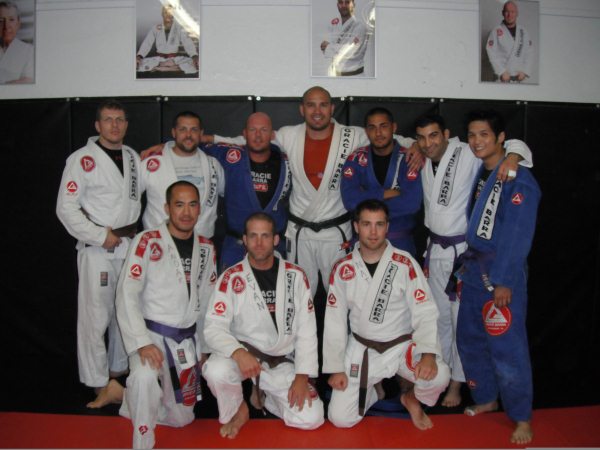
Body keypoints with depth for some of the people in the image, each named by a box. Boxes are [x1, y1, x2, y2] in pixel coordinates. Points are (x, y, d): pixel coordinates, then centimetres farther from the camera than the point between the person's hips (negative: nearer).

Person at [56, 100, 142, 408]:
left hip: (129, 244, 6)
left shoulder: (133, 157, 10)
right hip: (97, 249, -6)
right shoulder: (82, 159, -8)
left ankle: (119, 370, 33)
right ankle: (99, 385, 6)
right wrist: (100, 236, -15)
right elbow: (66, 208, -12)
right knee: (95, 316, -5)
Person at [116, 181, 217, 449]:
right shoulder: (147, 242, -12)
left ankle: (133, 401, 39)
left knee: (182, 418, 12)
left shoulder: (206, 248, 4)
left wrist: (204, 347, 11)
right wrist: (142, 343, -25)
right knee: (146, 376, -38)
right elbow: (127, 295, -16)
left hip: (188, 339, 5)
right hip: (152, 334, -5)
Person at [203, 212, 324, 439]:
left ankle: (263, 395, 18)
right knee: (216, 370, -35)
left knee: (311, 418, -12)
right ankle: (237, 410, 1)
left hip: (282, 362, 2)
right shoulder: (231, 278, -10)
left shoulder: (295, 275, -4)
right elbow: (214, 327, -15)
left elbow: (306, 329, -2)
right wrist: (238, 352, -35)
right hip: (244, 355, -2)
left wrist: (302, 375, -9)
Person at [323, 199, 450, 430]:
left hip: (402, 345, -1)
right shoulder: (342, 269, -6)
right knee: (340, 418, -7)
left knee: (438, 376, -30)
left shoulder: (405, 264, -12)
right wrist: (336, 368, -4)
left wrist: (429, 354, -30)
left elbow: (425, 313, -14)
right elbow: (334, 321, -1)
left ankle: (412, 398, 7)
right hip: (361, 348, 1)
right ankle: (371, 390, 26)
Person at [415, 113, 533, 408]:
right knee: (439, 316, 17)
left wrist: (512, 157, -34)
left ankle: (457, 383, 17)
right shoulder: (424, 163, 5)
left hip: (464, 251, -6)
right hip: (436, 249, 6)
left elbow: (517, 145, -14)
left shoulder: (468, 155, -14)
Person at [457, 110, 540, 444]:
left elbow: (517, 236, -18)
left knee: (507, 347, -2)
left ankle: (522, 417, 16)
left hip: (502, 273, -8)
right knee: (470, 340, 16)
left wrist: (503, 281, -19)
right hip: (473, 268, 8)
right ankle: (486, 399, 35)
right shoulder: (478, 173, 10)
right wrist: (467, 265, 10)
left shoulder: (519, 180, -14)